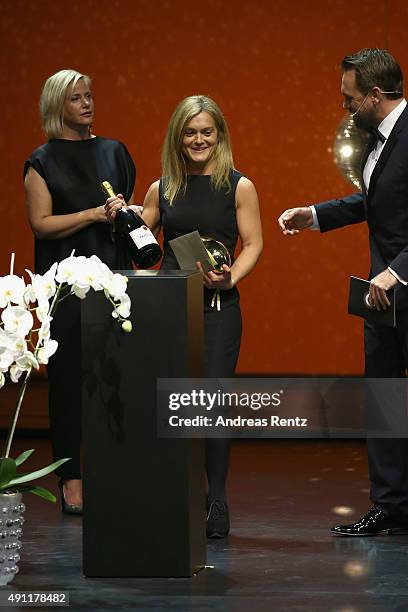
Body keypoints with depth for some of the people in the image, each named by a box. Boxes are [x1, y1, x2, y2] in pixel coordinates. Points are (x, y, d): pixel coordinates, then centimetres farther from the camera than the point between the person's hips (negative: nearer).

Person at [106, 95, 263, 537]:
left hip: (217, 305, -3)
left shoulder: (239, 187, 4)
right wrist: (121, 220, -1)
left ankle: (216, 504, 2)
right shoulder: (162, 189, 12)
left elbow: (253, 244, 0)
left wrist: (230, 278, -17)